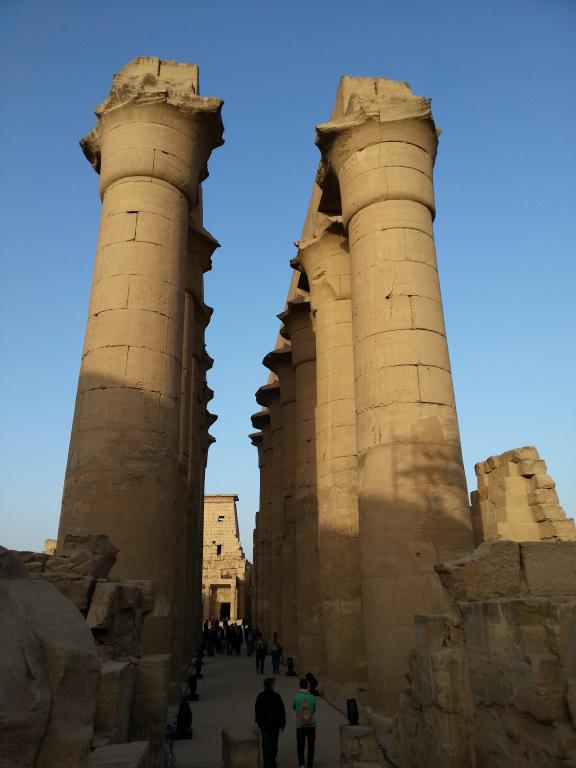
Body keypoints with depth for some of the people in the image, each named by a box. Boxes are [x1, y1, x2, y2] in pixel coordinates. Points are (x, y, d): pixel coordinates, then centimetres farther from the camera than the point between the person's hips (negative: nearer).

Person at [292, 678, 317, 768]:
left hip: (300, 725, -1)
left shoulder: (296, 697, -11)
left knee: (300, 746, 9)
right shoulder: (312, 697, -9)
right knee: (311, 745, 14)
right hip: (311, 725, 1)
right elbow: (314, 710, 6)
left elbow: (294, 708, 8)